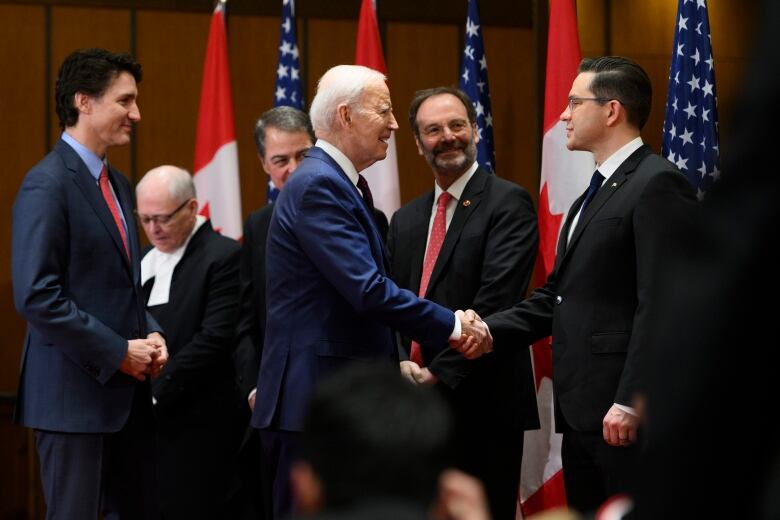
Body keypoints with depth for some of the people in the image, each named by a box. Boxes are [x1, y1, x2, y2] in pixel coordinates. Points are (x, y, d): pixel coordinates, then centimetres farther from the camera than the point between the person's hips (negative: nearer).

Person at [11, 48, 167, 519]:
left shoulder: (119, 186, 15)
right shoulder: (46, 186, -13)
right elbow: (37, 297, -19)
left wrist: (150, 334, 4)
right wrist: (117, 352, -17)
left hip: (126, 391, 9)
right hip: (73, 393, -9)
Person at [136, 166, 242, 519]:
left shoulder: (223, 256, -7)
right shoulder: (147, 261, 17)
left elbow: (214, 340, -15)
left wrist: (156, 394, -15)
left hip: (195, 426, -6)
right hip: (144, 421, 7)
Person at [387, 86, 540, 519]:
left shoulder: (508, 204, -5)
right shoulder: (405, 220, 17)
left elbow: (495, 300, -15)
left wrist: (441, 374, -18)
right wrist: (400, 365, -9)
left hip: (484, 403, -6)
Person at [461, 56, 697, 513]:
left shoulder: (657, 184, -10)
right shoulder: (595, 194, 21)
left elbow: (660, 303, -18)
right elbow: (558, 296, 20)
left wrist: (630, 402, -22)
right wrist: (491, 329, 5)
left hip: (624, 411, -9)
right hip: (580, 408, 10)